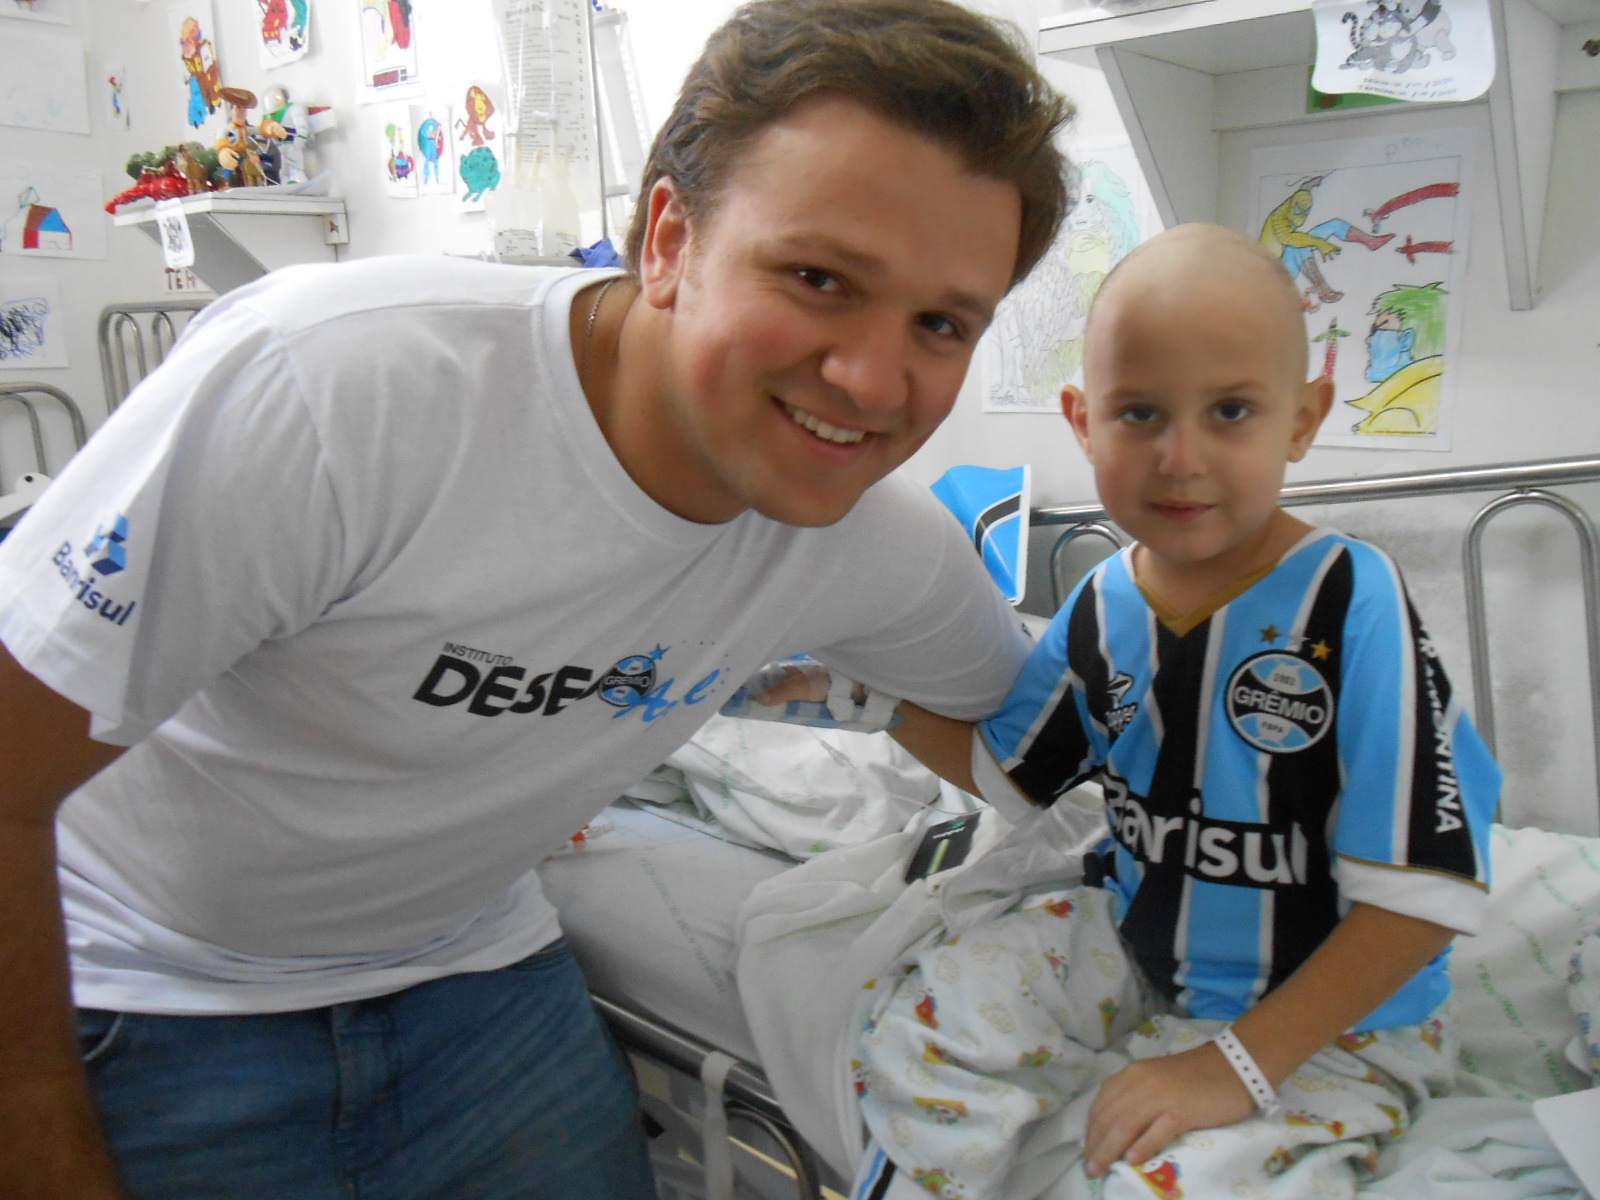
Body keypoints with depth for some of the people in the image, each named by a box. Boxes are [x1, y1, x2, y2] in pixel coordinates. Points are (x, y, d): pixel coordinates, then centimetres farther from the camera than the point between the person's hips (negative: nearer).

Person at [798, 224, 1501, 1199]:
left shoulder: (1352, 603, -25)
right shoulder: (1102, 608, -7)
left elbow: (1423, 891, -22)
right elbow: (1007, 773, 10)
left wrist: (1238, 1063, -22)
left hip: (1328, 1016, -5)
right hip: (1132, 947, 5)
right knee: (920, 1025, -4)